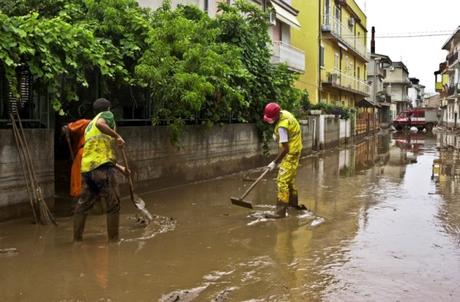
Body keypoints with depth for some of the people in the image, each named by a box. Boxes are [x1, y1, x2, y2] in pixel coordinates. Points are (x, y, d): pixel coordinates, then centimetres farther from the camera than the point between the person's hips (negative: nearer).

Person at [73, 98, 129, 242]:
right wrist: (117, 136, -10)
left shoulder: (89, 125, 31)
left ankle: (77, 239, 18)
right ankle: (113, 240, 0)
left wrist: (120, 168, 35)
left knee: (83, 205, 13)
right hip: (101, 167, -8)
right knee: (113, 204, -1)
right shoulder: (107, 115, 9)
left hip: (87, 167, 8)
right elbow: (100, 124, -18)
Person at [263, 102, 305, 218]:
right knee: (290, 179, 23)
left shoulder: (282, 126, -29)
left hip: (290, 153, -10)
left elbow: (285, 149, -25)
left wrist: (275, 162, -18)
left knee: (282, 181, -11)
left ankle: (280, 211, -11)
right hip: (295, 149, 10)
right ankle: (293, 203, 40)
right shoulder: (284, 113, -2)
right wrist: (278, 137, 5)